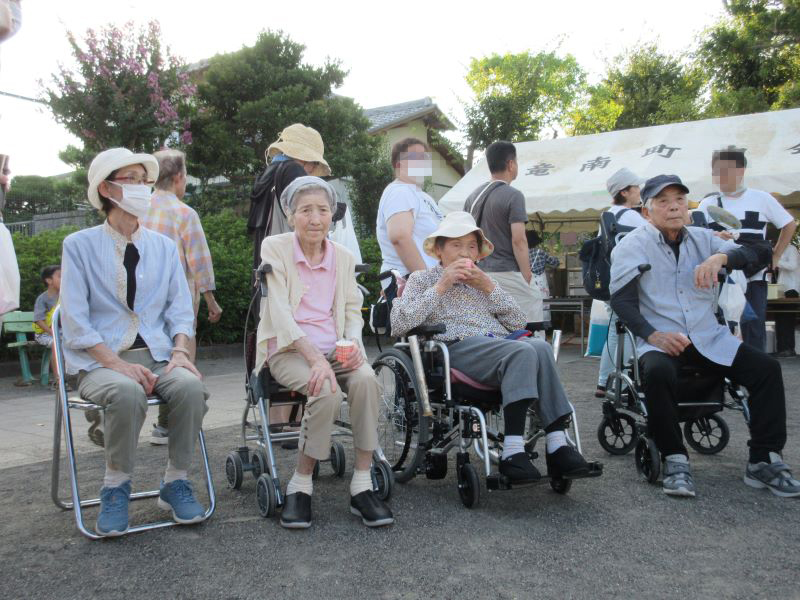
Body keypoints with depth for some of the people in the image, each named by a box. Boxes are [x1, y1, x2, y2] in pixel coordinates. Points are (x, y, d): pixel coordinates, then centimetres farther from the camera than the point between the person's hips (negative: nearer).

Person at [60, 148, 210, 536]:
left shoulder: (164, 247, 12)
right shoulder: (79, 246, 2)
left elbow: (181, 309, 10)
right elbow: (75, 322, -6)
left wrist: (179, 351, -10)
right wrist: (118, 363, -19)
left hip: (157, 354, 3)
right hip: (98, 361, -3)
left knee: (191, 386, -29)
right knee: (127, 392, -36)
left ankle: (176, 482, -9)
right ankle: (115, 487, -12)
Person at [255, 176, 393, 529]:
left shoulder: (343, 257, 11)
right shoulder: (275, 248, -2)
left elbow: (353, 311, 12)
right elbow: (280, 311, -13)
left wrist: (354, 343, -12)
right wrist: (315, 358, -26)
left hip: (333, 349, 4)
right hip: (288, 349, -3)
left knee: (365, 378, -29)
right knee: (326, 391, -33)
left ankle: (362, 485, -21)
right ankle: (300, 485, -13)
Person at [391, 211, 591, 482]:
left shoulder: (483, 281, 32)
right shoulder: (422, 279, 19)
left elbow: (519, 323, 18)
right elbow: (398, 325, -1)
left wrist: (489, 288, 7)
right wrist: (441, 286, -1)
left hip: (500, 342, 5)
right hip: (459, 346, -4)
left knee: (540, 346, -30)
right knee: (523, 352, -33)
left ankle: (557, 446, -33)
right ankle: (513, 451, -37)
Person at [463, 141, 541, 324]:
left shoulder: (473, 197, 12)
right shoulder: (513, 196, -9)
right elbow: (518, 241, -15)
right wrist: (528, 278, -10)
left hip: (481, 273, 7)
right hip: (508, 273, -7)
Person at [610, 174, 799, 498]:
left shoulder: (702, 238, 13)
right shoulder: (633, 245, 1)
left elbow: (750, 254, 1)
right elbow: (620, 299, -8)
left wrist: (720, 257, -21)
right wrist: (653, 335, -22)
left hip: (709, 337, 5)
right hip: (660, 339, -4)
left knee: (766, 368, -13)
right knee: (657, 373, -36)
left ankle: (763, 462, -4)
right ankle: (675, 460, -20)